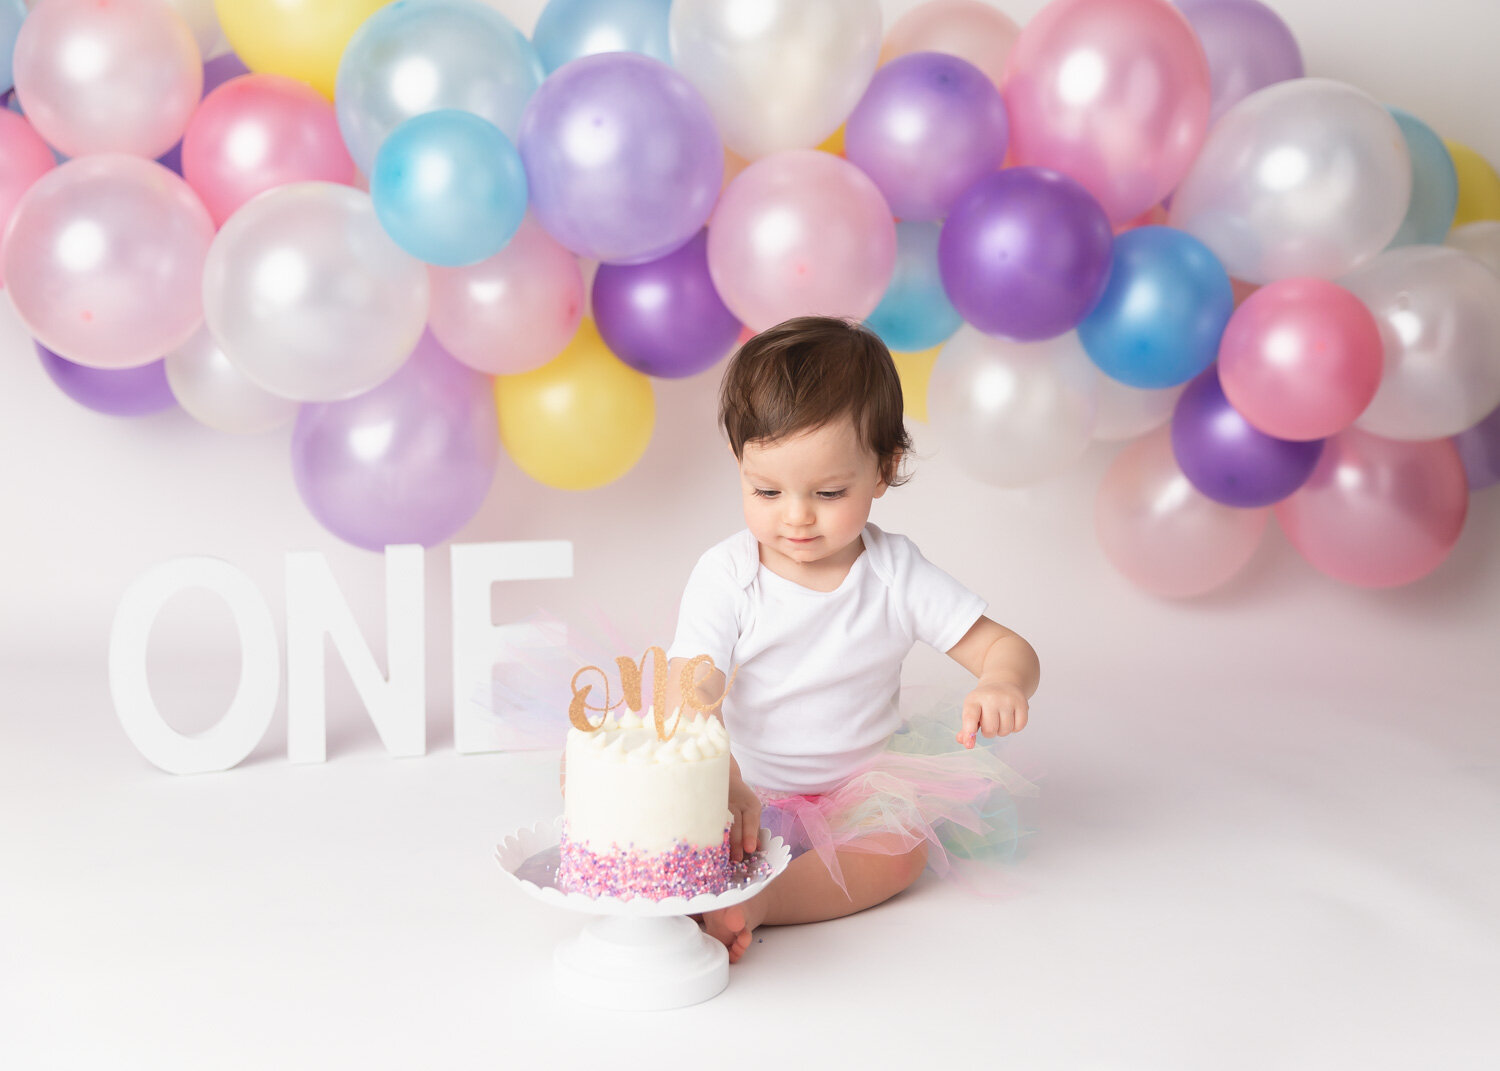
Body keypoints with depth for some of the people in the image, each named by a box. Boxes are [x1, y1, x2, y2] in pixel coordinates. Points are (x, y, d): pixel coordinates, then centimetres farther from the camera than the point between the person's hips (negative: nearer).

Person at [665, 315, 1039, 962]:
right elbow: (692, 698, -21)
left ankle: (756, 904, -38)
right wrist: (723, 784, -42)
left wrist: (1002, 685, -32)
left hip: (854, 790, 1)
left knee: (904, 843, -31)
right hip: (744, 785, 0)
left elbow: (1005, 647, -5)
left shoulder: (897, 575, -7)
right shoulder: (725, 575, -12)